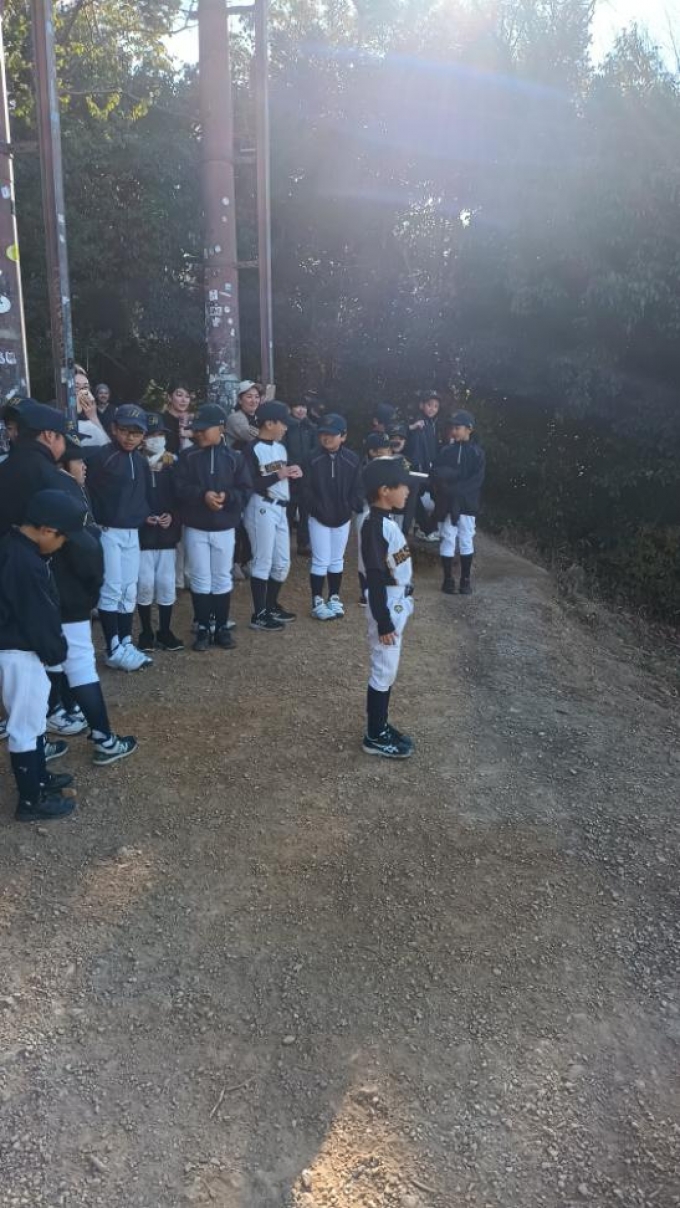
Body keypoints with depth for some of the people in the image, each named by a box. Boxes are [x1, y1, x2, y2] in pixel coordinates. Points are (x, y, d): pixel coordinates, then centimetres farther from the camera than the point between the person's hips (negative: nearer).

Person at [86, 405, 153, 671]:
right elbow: (86, 492, -15)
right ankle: (114, 650, 2)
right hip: (108, 532, -7)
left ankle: (126, 644, 20)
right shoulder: (100, 457, -12)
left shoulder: (142, 462, 10)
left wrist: (145, 515, 2)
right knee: (111, 590, -4)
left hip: (132, 533, 7)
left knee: (129, 591, 11)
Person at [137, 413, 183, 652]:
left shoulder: (173, 463, 4)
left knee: (167, 584, 4)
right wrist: (142, 518, -16)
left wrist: (172, 516, -10)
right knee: (145, 584, -1)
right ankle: (146, 633, 14)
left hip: (168, 533, 2)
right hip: (142, 533, -2)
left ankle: (165, 632, 17)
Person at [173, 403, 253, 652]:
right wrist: (203, 495, -23)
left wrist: (226, 496, -21)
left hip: (224, 528, 0)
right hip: (195, 528, 0)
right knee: (200, 579, 5)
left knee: (222, 579, 9)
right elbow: (179, 488, -8)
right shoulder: (187, 456, 0)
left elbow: (245, 491, -3)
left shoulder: (235, 457, 0)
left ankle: (222, 628, 20)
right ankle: (202, 629, 15)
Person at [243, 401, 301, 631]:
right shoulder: (253, 450, -11)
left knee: (282, 562, 13)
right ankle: (259, 614, 3)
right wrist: (279, 475, -21)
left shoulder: (281, 447, 16)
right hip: (261, 508, -9)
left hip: (280, 508, 9)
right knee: (263, 561, -4)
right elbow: (250, 484, -20)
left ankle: (271, 605, 29)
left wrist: (295, 473, 3)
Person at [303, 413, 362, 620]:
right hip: (319, 518, -3)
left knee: (337, 560, 14)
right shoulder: (314, 459, -10)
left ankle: (334, 597, 27)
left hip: (342, 518, 3)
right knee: (320, 561, 1)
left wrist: (349, 509, -11)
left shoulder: (352, 460, -5)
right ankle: (317, 601, 11)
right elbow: (307, 488, -9)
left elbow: (356, 490, -1)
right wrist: (318, 509, -15)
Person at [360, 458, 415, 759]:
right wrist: (383, 622, -20)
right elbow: (375, 577, -22)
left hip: (397, 606, 9)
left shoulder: (386, 521, 8)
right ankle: (375, 737, 14)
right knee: (383, 672, 1)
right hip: (387, 609, -9)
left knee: (387, 670, 17)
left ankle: (380, 728, 29)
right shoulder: (375, 526, -22)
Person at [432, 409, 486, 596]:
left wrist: (455, 489, -18)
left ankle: (465, 579, 16)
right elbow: (437, 475, -3)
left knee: (466, 541, 6)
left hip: (467, 503, -1)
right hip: (446, 503, 1)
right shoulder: (446, 451, 6)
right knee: (447, 540, 3)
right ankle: (448, 579, 12)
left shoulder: (477, 452, 0)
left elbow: (477, 480, -9)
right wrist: (458, 474, -18)